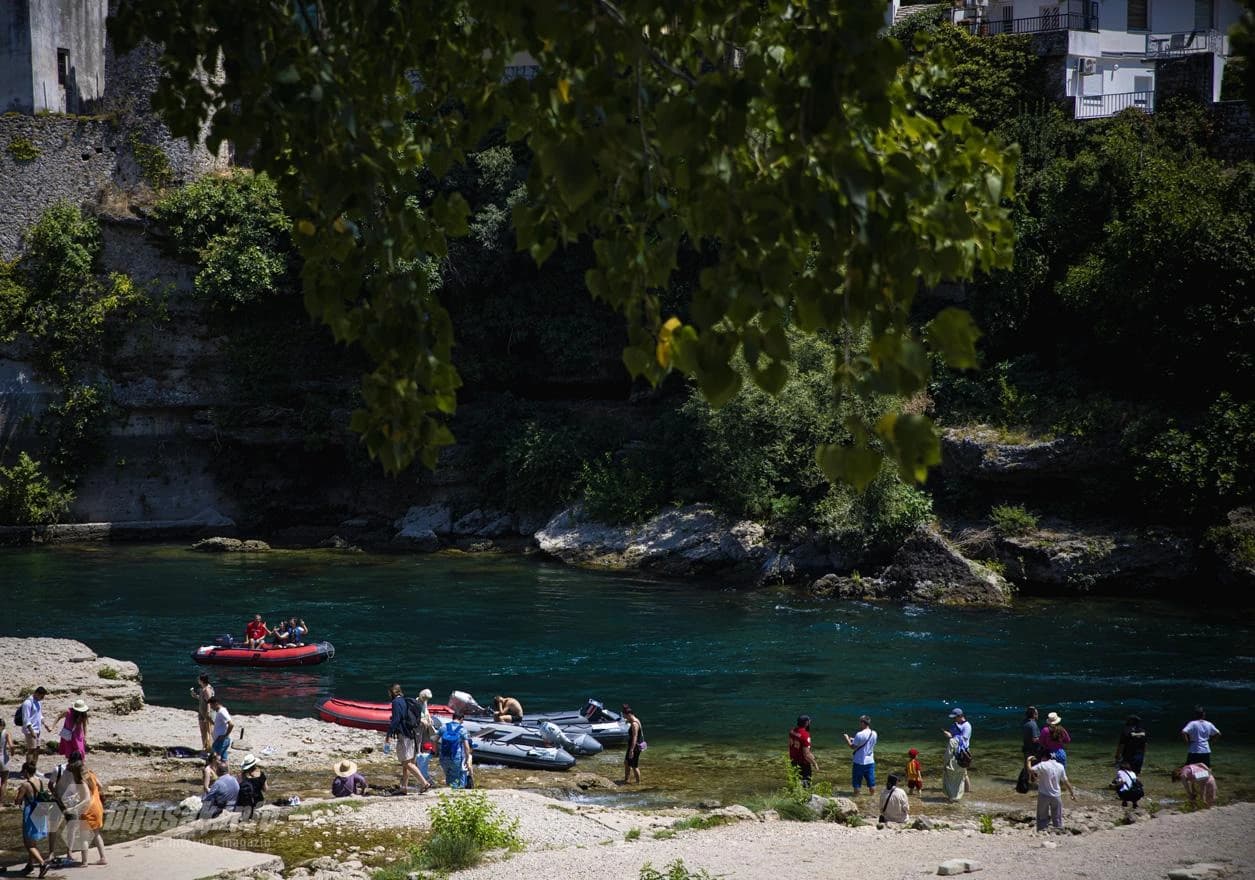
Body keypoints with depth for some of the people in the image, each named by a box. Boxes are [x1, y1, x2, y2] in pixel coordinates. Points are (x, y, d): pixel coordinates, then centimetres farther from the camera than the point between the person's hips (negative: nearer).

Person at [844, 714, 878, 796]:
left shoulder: (859, 735, -19)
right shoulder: (874, 734, 1)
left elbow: (852, 747, -12)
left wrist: (847, 739, 5)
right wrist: (854, 740, 16)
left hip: (859, 762, -5)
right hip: (870, 761, 5)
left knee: (857, 783, 5)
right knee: (871, 783, 11)